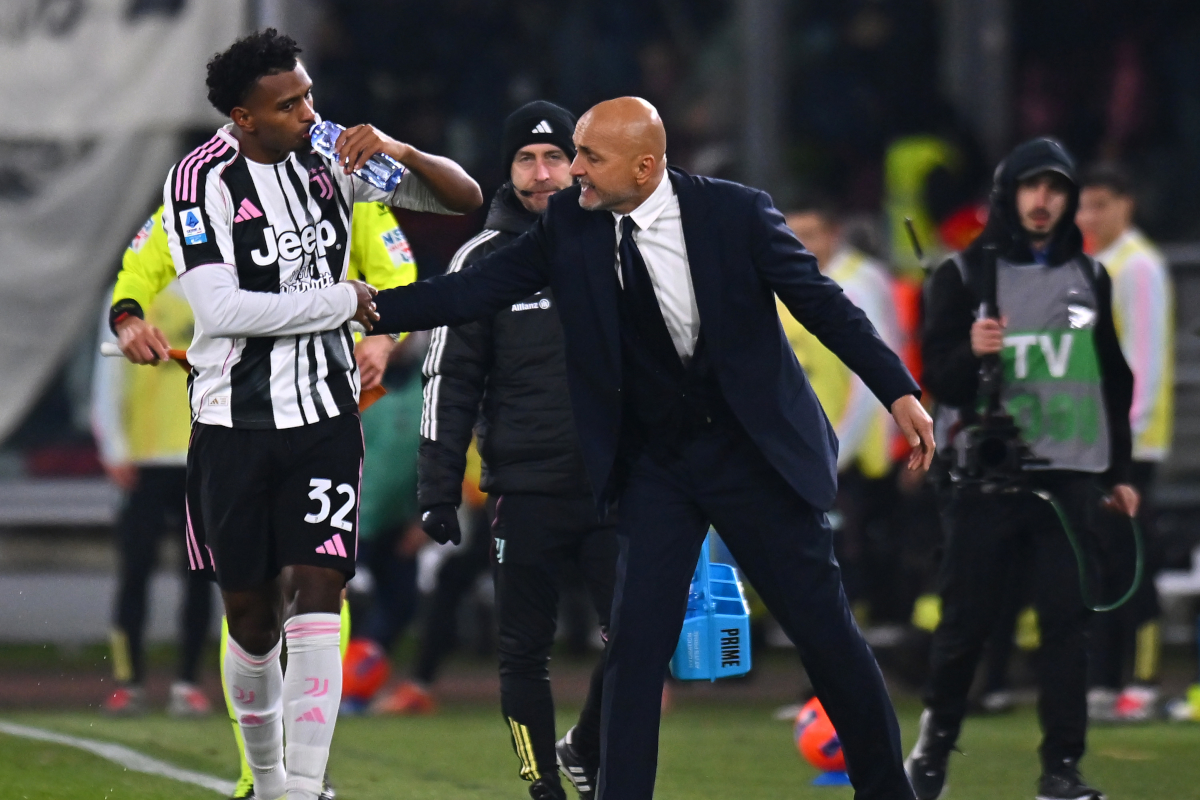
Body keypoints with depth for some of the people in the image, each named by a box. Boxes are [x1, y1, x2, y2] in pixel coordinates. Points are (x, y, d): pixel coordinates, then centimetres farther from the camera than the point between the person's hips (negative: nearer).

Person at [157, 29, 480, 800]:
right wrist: (343, 301, -16)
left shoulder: (331, 155, 0)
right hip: (236, 424, -2)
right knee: (253, 618, 6)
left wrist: (399, 151, -16)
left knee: (315, 599, -11)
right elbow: (221, 310, -23)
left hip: (324, 417, 2)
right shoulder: (201, 180, -12)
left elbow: (465, 197, 4)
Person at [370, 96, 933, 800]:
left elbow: (822, 302, -6)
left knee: (825, 630, 3)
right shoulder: (570, 225, -4)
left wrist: (899, 391, -10)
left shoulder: (735, 212, -12)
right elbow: (476, 291, -1)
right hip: (653, 467, 3)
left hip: (755, 451, -2)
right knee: (636, 643, -6)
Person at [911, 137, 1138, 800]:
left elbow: (1113, 378, 19)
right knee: (966, 620, 0)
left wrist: (1119, 472, 16)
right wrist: (971, 352, -25)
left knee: (1067, 621, -4)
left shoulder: (1090, 277, 13)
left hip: (1070, 478, 3)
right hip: (984, 478, -2)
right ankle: (934, 744, 19)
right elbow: (935, 374, -4)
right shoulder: (964, 275, 2)